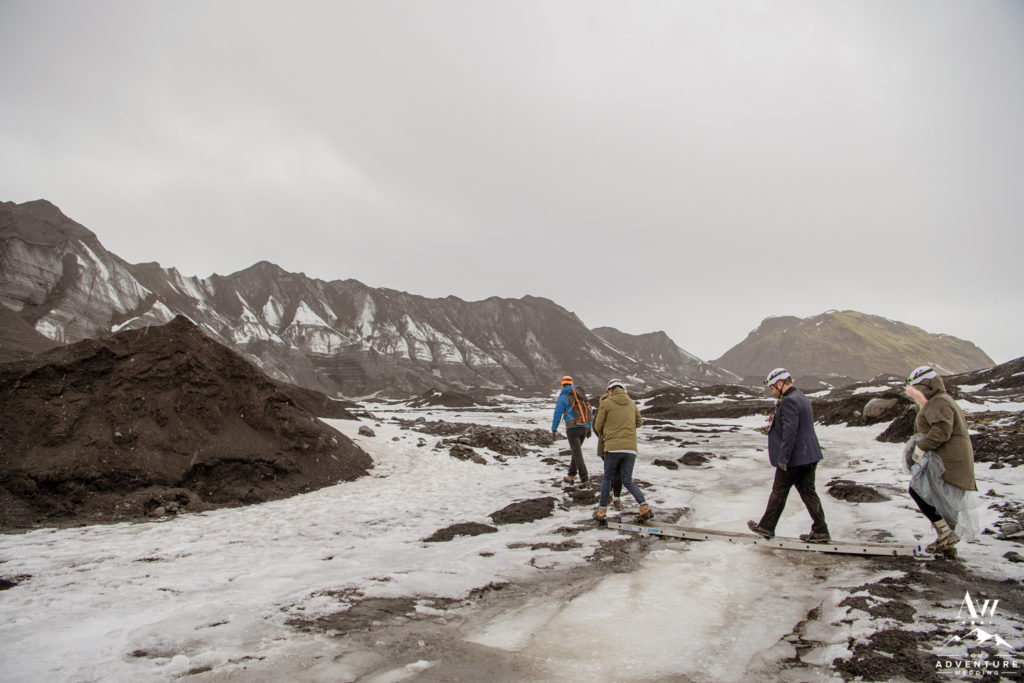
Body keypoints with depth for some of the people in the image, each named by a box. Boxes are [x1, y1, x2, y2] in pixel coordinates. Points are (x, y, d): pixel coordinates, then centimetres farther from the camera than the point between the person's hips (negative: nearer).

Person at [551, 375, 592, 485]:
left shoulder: (563, 397, -5)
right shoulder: (581, 395, 13)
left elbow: (557, 415, -5)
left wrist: (553, 429, 8)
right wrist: (589, 427, 19)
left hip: (572, 429, -6)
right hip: (584, 428, 6)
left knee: (577, 454, -3)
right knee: (576, 451, 20)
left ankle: (584, 479, -8)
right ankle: (571, 476, 23)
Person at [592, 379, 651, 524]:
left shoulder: (606, 403, 0)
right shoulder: (631, 403, 13)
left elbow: (598, 426, 4)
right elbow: (638, 422, 22)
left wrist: (603, 435, 25)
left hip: (613, 447, -4)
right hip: (631, 447, 4)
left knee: (607, 478, 12)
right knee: (628, 481, 11)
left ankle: (602, 511, 15)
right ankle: (645, 507, -6)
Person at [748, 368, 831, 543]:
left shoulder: (789, 401, -19)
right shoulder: (801, 398, 14)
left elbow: (790, 431, -25)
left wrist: (783, 457, -22)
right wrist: (774, 426, 22)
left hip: (794, 458, -9)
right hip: (810, 455, 9)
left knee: (779, 492, 3)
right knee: (808, 492, 12)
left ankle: (766, 528, 15)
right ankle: (820, 531, 12)